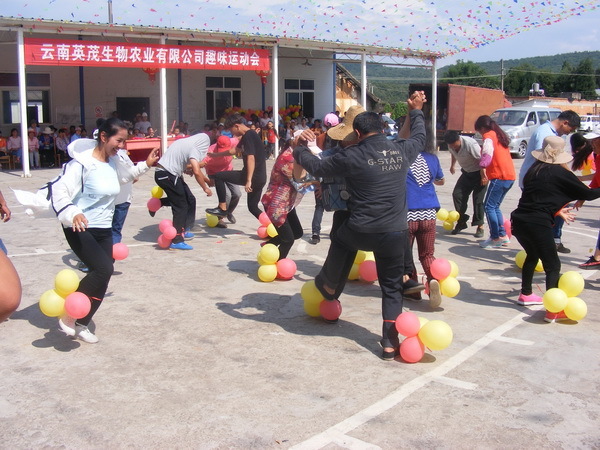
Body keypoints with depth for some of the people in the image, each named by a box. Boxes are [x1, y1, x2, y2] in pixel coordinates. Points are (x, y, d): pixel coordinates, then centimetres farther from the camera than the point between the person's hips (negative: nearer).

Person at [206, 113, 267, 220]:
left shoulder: (248, 136, -13)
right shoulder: (248, 135, 17)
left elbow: (251, 158, -24)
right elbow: (234, 151, 32)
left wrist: (249, 180, -28)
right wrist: (216, 155, 41)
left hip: (254, 177, -10)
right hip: (260, 178, 10)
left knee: (218, 176, 0)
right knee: (253, 207, 18)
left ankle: (222, 208, 4)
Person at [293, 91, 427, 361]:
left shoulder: (352, 156, -9)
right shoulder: (402, 151, 2)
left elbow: (318, 168, 3)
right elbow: (419, 138, 24)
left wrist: (299, 151, 22)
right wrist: (416, 111, 41)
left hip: (360, 232, -2)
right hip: (395, 234, 2)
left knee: (340, 238, 33)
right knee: (391, 287, 14)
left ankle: (329, 287, 52)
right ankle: (390, 343, 11)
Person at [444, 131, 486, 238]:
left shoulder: (470, 144, -30)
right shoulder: (451, 145, -8)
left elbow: (482, 159, -27)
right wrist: (452, 166, 29)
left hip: (479, 173, -7)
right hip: (466, 172, 7)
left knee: (478, 199, -10)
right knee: (457, 194, -5)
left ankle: (480, 227, 0)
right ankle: (461, 222, 10)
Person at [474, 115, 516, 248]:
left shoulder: (488, 136, -4)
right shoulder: (499, 135, 23)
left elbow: (487, 154, -20)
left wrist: (483, 173, -20)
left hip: (499, 177, -9)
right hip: (510, 176, 9)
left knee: (489, 206, -4)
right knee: (495, 206, 16)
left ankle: (495, 238, -5)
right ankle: (503, 236, 18)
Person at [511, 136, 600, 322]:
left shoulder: (534, 170, 15)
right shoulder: (561, 173, -2)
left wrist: (557, 210, 32)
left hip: (518, 221, 7)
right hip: (537, 225, -7)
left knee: (532, 255, 29)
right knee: (553, 266, 3)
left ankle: (526, 294, 41)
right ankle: (553, 310, -4)